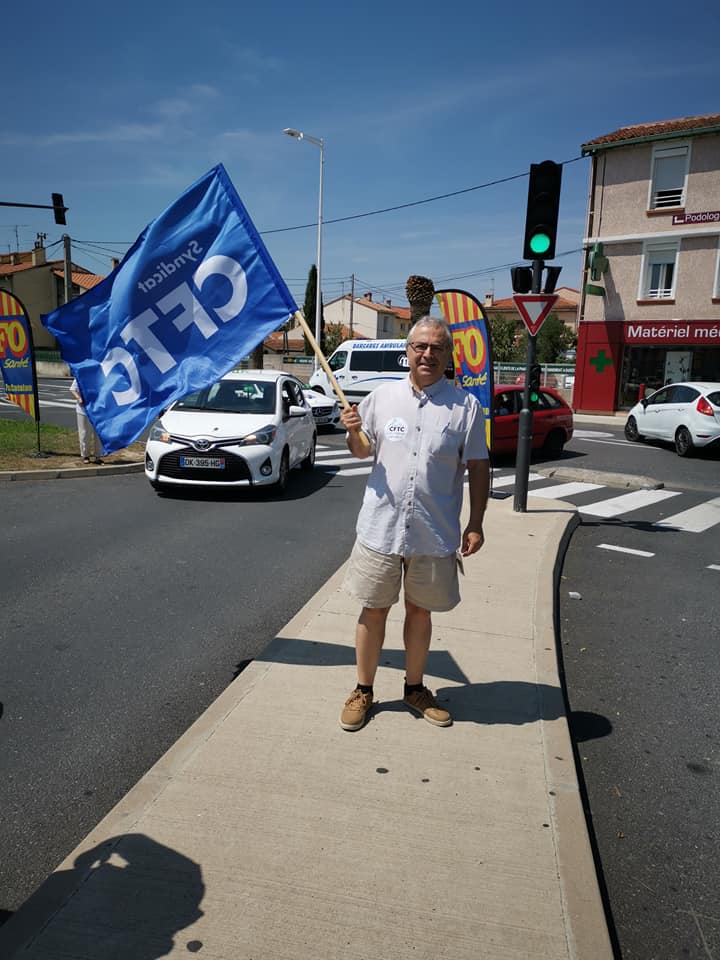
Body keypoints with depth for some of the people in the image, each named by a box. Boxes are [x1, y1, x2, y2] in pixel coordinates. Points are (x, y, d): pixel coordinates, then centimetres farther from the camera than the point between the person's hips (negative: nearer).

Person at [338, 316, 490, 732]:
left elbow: (478, 468, 1)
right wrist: (353, 432, -8)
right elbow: (362, 451, 14)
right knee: (374, 608, 10)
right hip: (381, 527, 1)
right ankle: (363, 690, 26)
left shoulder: (466, 406, -1)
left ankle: (415, 688, 33)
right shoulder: (382, 396, 3)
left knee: (420, 610, 14)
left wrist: (475, 524, -4)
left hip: (435, 534, 0)